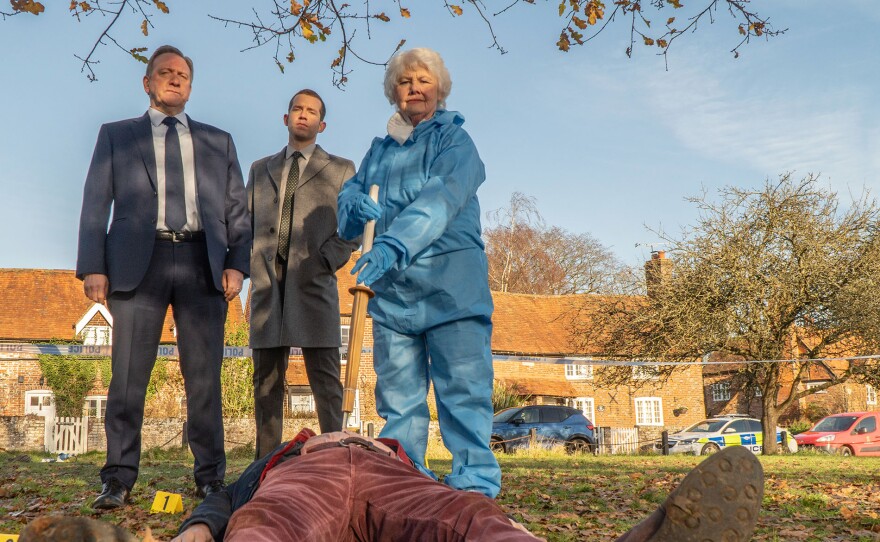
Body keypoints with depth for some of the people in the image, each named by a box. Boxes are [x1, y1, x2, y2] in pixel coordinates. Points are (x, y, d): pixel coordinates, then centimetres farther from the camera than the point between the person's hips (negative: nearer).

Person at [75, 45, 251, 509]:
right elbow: (95, 205, 9)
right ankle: (118, 480, 3)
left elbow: (237, 210, 14)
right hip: (138, 262, -1)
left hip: (202, 263, 1)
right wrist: (93, 267, -3)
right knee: (128, 377, -3)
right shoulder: (116, 136, 17)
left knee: (204, 377, 1)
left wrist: (236, 264, -1)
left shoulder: (218, 141, 20)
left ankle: (210, 479, 6)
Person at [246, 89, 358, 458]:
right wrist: (253, 267, 2)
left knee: (324, 379, -5)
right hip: (267, 285, 3)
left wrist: (325, 261, -10)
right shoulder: (260, 169, 22)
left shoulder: (340, 170, 13)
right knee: (266, 379, 3)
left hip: (313, 284, -3)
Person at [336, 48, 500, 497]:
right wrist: (355, 206, -12)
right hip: (391, 290, 5)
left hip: (450, 286, -5)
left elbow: (439, 200, -14)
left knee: (463, 389, -7)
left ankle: (475, 485, -3)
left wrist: (393, 246, -29)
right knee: (397, 397, 5)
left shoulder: (454, 140, 3)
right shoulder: (379, 148, 20)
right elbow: (348, 197, 14)